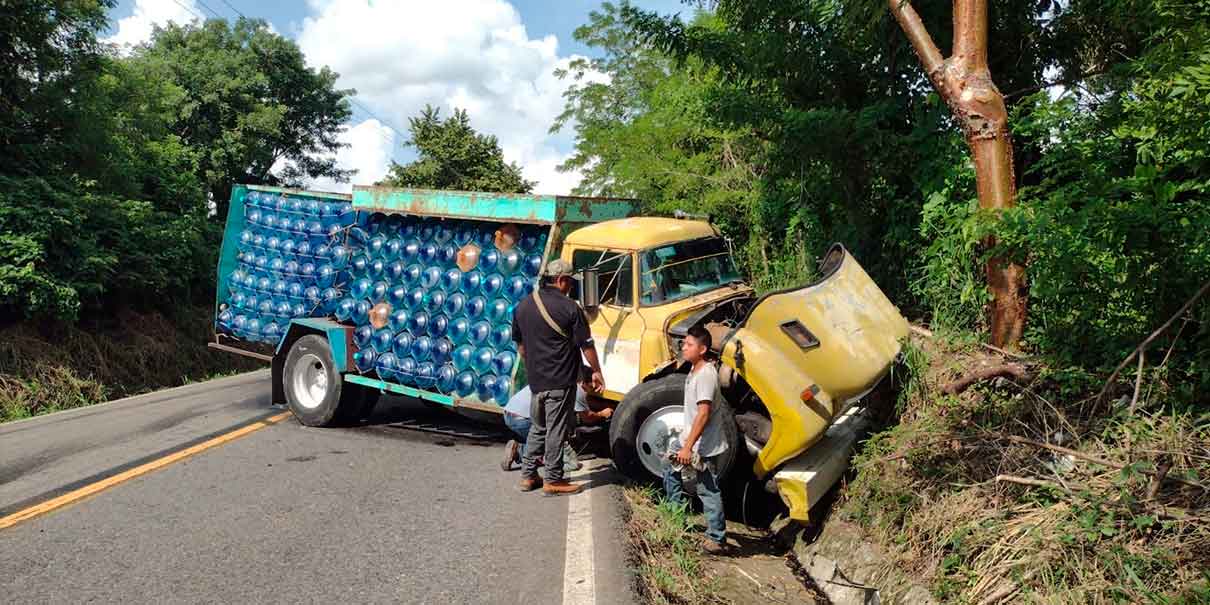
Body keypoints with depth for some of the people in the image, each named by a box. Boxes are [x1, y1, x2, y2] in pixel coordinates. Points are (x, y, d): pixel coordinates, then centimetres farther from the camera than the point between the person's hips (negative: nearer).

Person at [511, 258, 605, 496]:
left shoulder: (523, 306, 5)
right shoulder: (569, 308, -14)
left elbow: (520, 344, 14)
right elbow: (586, 344, -9)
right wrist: (596, 371, 2)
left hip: (535, 380, 6)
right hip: (561, 381, -6)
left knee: (537, 427, 18)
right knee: (556, 430, 2)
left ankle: (528, 475, 22)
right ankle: (553, 480, 9)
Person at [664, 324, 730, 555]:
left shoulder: (706, 375, -22)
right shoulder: (694, 371, 9)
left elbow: (703, 414, -26)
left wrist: (688, 447, -25)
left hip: (705, 445, -10)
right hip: (691, 439, 10)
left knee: (708, 490, -3)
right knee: (671, 471, 20)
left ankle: (717, 540, 6)